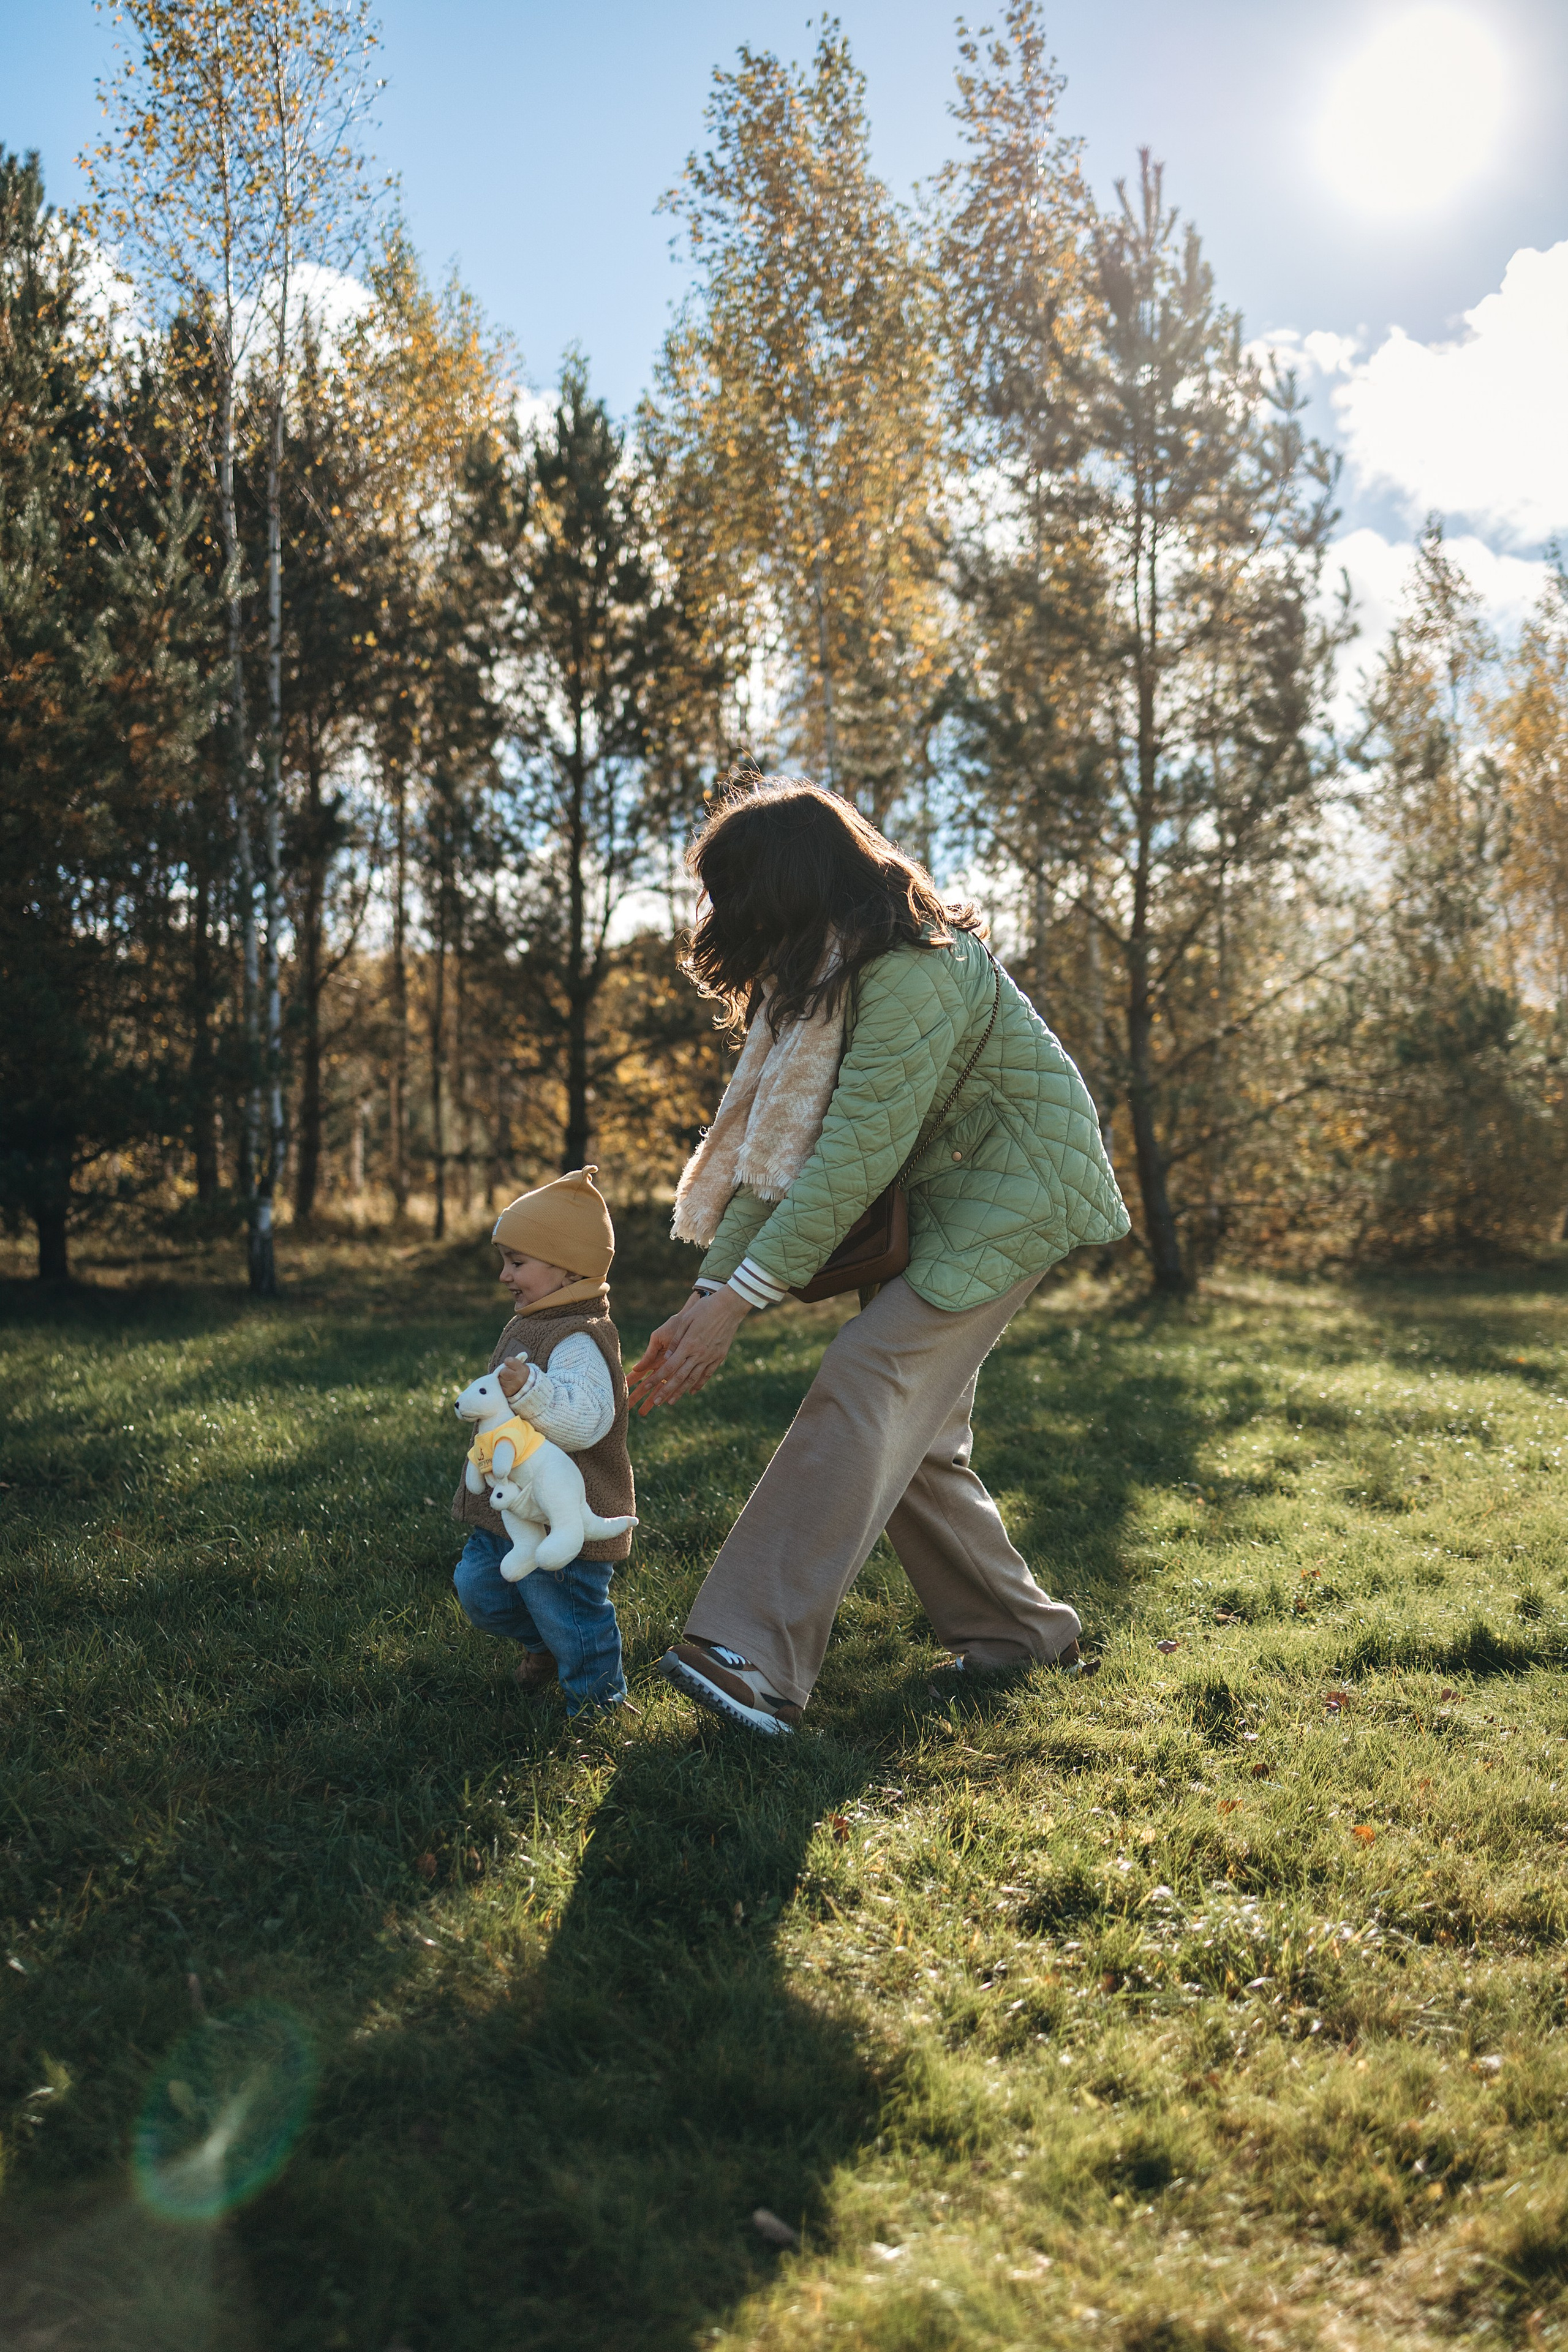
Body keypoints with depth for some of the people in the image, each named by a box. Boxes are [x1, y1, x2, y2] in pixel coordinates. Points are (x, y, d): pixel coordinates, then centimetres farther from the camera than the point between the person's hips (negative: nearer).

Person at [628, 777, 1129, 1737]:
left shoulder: (916, 972, -26)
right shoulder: (815, 978, 4)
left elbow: (853, 1157, -30)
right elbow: (773, 1137, -2)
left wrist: (739, 1298, -27)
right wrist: (710, 1289, -11)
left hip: (1016, 1187, -9)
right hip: (934, 1198, 9)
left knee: (870, 1377, -24)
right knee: (917, 1434, 5)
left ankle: (759, 1657, -30)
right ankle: (1018, 1629, 21)